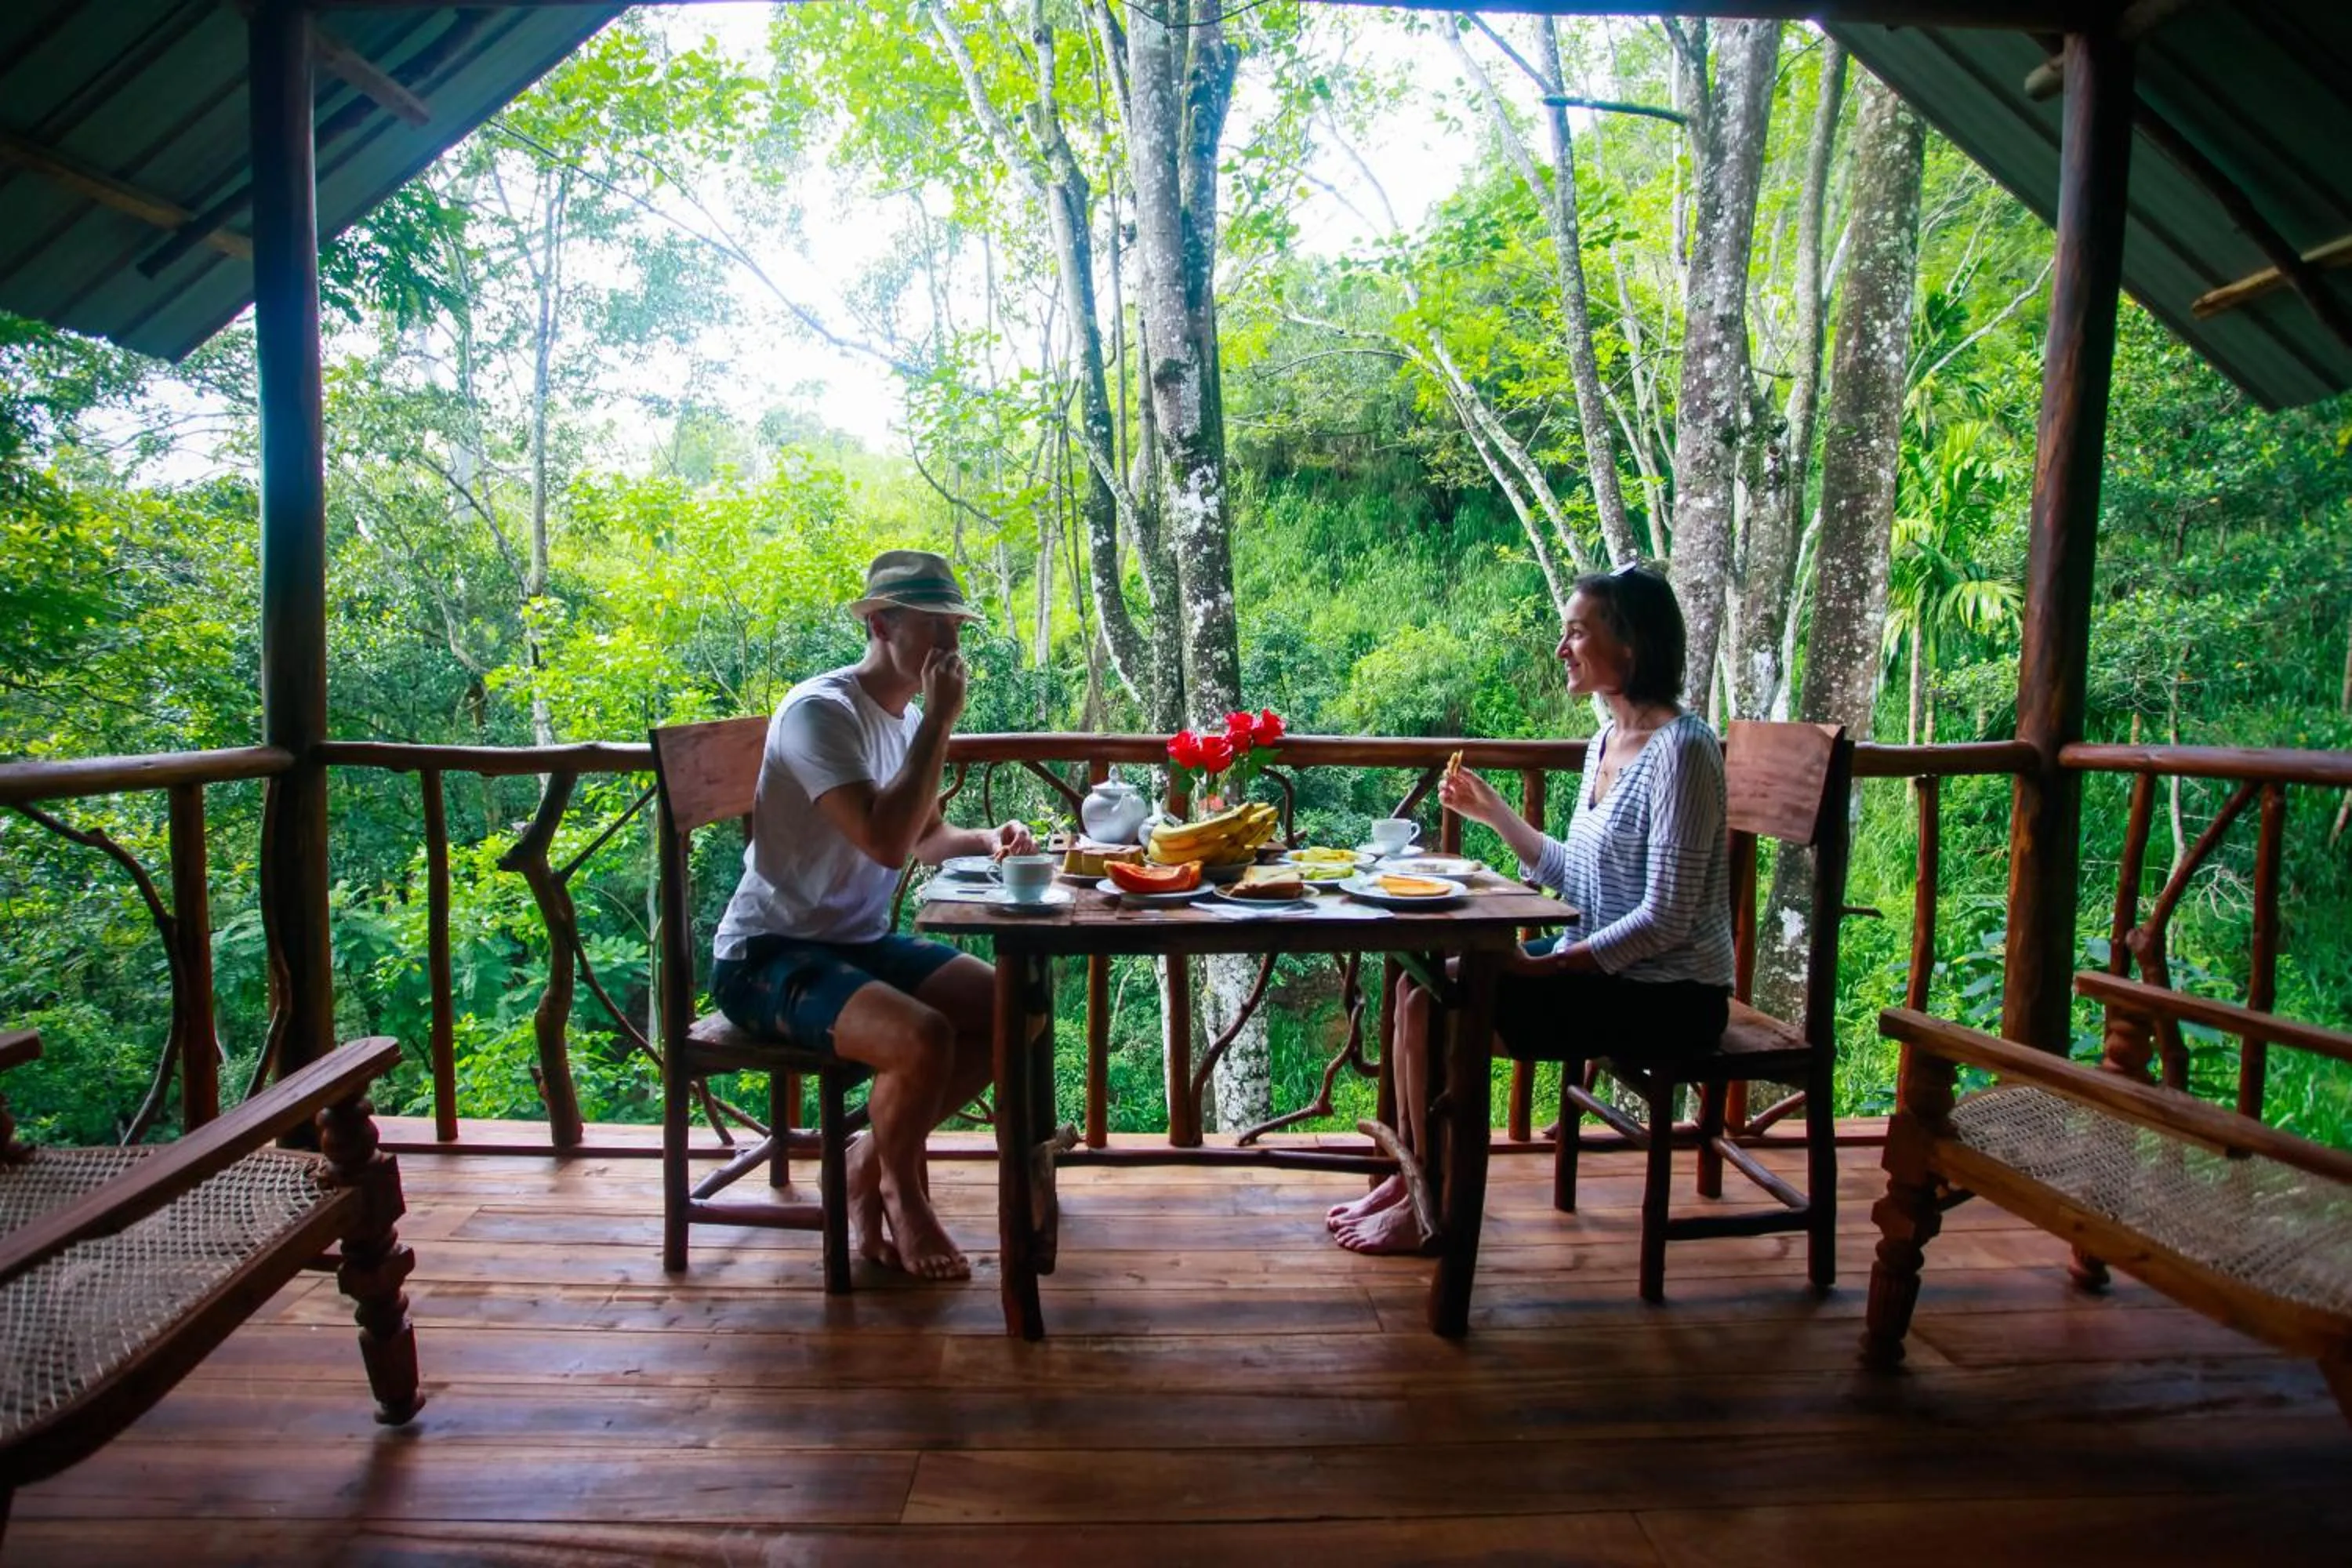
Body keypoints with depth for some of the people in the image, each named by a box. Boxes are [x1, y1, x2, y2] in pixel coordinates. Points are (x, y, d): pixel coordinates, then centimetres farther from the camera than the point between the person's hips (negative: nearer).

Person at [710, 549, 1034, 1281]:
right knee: (924, 1037, -30)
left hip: (861, 942, 9)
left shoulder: (906, 716, 8)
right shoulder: (821, 711, -19)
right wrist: (940, 721, -24)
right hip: (766, 954, -9)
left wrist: (987, 840, 0)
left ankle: (872, 1162, 11)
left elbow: (926, 837, 22)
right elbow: (885, 842, -32)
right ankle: (900, 1189, 2)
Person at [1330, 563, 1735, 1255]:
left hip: (1666, 995, -9)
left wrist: (1543, 966, -21)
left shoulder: (1680, 749, -19)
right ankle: (1411, 1175, 12)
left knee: (1439, 1011, -17)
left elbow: (1664, 920, -22)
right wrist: (1494, 812, 7)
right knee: (1417, 984, 1)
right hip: (1602, 964, 9)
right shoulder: (1606, 742, 8)